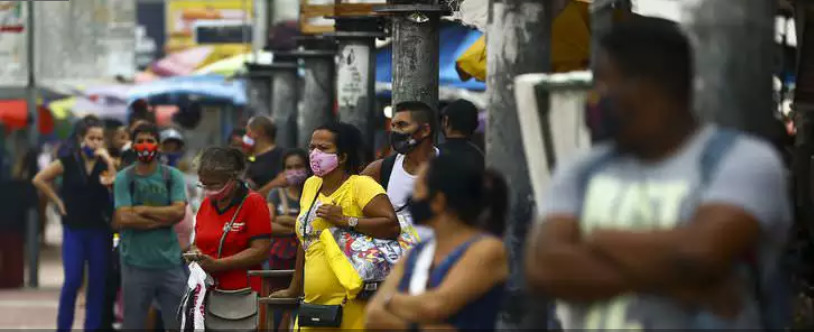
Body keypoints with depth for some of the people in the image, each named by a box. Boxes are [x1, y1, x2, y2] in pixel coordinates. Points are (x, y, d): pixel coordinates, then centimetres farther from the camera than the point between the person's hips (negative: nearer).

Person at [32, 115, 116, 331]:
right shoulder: (68, 162, -3)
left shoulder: (106, 164, 0)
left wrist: (109, 161, -25)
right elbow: (39, 180, 4)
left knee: (97, 282, 2)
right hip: (74, 229, -2)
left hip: (99, 230, 2)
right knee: (73, 281, -8)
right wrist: (58, 202, 1)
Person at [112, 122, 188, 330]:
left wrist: (143, 210, -10)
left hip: (170, 261, 2)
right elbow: (124, 218, -13)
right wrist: (164, 219, -10)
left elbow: (179, 211, -9)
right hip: (136, 263, -1)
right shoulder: (123, 179, -2)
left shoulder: (172, 176, 4)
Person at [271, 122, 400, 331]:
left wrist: (345, 220, -20)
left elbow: (392, 226, -17)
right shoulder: (311, 185, 17)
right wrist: (294, 289, 28)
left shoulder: (361, 185, -5)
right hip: (314, 303, 8)